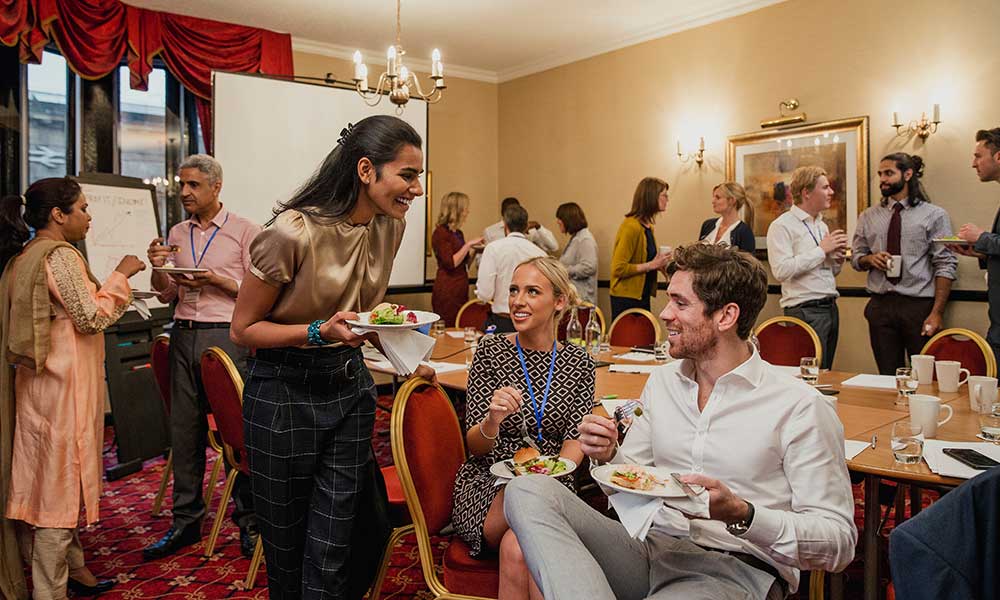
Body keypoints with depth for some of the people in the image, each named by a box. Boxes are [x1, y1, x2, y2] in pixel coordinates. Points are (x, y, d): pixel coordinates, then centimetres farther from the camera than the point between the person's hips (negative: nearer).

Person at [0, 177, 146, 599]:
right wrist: (121, 275, -10)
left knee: (51, 474, 17)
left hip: (39, 379, 10)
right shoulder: (61, 255, -16)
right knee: (61, 476, -2)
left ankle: (70, 566, 31)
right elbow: (91, 317, -18)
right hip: (63, 382, -10)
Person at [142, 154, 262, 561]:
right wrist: (158, 268, -2)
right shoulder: (177, 233, 14)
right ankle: (185, 521, 21)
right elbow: (166, 295, 16)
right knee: (184, 429, 9)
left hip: (227, 336, -5)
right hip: (184, 335, 5)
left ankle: (248, 522, 11)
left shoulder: (244, 231, -1)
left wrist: (215, 280, -15)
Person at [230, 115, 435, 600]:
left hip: (350, 385, 5)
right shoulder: (293, 232, -21)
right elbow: (243, 329, -12)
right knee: (285, 542, 13)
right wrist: (320, 332, -26)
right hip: (283, 393, -4)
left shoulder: (390, 225, -1)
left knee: (332, 550, 7)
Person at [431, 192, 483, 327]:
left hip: (461, 289, 8)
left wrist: (474, 249, 7)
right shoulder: (441, 232, -8)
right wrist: (468, 244, -13)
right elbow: (450, 263, -18)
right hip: (447, 291, -8)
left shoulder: (458, 233, 15)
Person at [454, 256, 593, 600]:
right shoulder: (491, 352, -1)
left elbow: (575, 437, 1)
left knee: (517, 549, -31)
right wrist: (493, 420, -25)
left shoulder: (578, 362, 5)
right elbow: (474, 446, -3)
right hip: (487, 483, 1)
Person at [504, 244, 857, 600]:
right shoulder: (662, 381, 11)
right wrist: (609, 455, -5)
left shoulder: (802, 409, -7)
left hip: (736, 570, -7)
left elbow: (840, 542, -7)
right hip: (652, 550, 7)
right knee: (529, 491, -18)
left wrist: (741, 515, -23)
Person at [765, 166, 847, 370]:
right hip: (805, 311, -8)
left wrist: (837, 258, 2)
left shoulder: (822, 225, 18)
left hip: (830, 307, 8)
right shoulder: (782, 226, -8)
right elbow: (781, 270, -22)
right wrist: (822, 250, -15)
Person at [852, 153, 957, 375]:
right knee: (888, 378, 8)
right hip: (880, 306, 3)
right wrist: (870, 259, -8)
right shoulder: (868, 217, 11)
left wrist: (937, 313, -12)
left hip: (920, 306, -3)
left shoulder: (934, 215, 0)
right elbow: (856, 257, 17)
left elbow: (945, 266, -4)